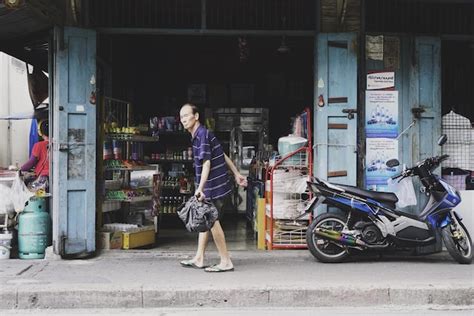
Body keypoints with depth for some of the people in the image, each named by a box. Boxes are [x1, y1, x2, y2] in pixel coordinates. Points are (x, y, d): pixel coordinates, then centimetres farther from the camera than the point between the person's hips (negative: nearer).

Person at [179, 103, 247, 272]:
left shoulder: (202, 135, -16)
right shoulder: (198, 135, 14)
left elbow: (206, 164, -25)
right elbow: (224, 156, 19)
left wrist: (200, 188, -32)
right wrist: (237, 174, 23)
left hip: (214, 187, -10)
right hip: (211, 187, 10)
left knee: (212, 222, -4)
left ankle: (226, 262, 3)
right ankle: (199, 259, 21)